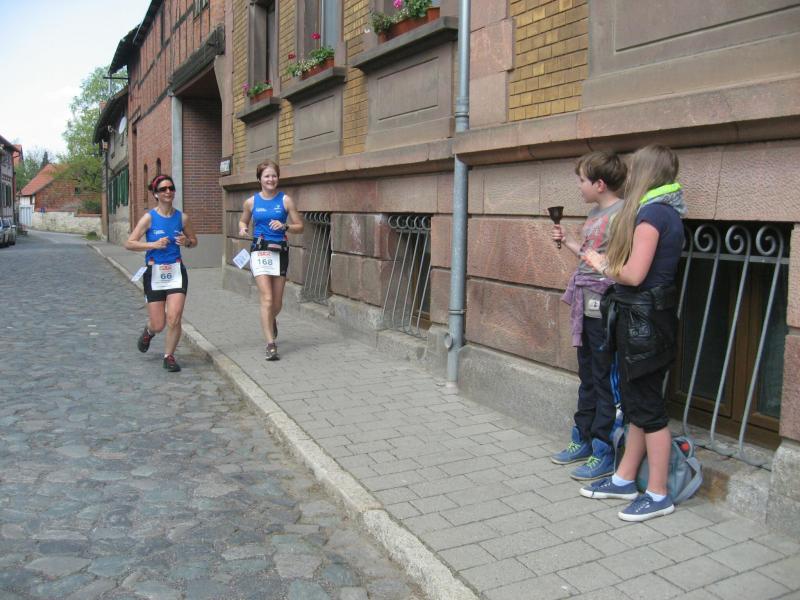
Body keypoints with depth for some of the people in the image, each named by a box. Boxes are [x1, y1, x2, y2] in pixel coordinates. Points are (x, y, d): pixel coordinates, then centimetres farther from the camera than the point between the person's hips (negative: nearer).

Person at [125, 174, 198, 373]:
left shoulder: (182, 217, 3)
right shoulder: (149, 217, -4)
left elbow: (194, 241, 17)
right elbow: (129, 243, -6)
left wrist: (186, 242, -6)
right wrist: (154, 245, -17)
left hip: (176, 271, 2)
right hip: (155, 273, -1)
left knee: (174, 319, -10)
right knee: (158, 324, 3)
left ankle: (169, 356, 11)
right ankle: (149, 331, 41)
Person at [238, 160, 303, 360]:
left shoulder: (285, 200, 1)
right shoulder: (251, 202, 4)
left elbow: (299, 227, 3)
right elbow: (243, 221, 21)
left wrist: (284, 226, -16)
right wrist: (243, 229, -2)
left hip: (280, 251, 1)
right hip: (260, 251, -1)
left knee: (277, 302, 9)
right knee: (267, 298, -13)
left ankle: (271, 321, 46)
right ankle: (271, 345, -9)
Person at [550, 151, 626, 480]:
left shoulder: (621, 213, -14)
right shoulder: (595, 212, 13)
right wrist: (568, 242, 19)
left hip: (604, 307, -9)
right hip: (586, 305, 10)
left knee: (604, 382, 0)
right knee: (587, 379, 19)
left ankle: (603, 453, 11)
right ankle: (583, 440, 32)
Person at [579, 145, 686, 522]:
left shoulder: (651, 212, -16)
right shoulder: (665, 211, 13)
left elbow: (634, 275, -21)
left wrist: (602, 265, -4)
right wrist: (606, 262, 18)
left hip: (645, 319, -10)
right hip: (644, 317, 10)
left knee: (647, 405, -1)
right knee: (636, 400, 15)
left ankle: (658, 495, 10)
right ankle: (624, 479, 28)